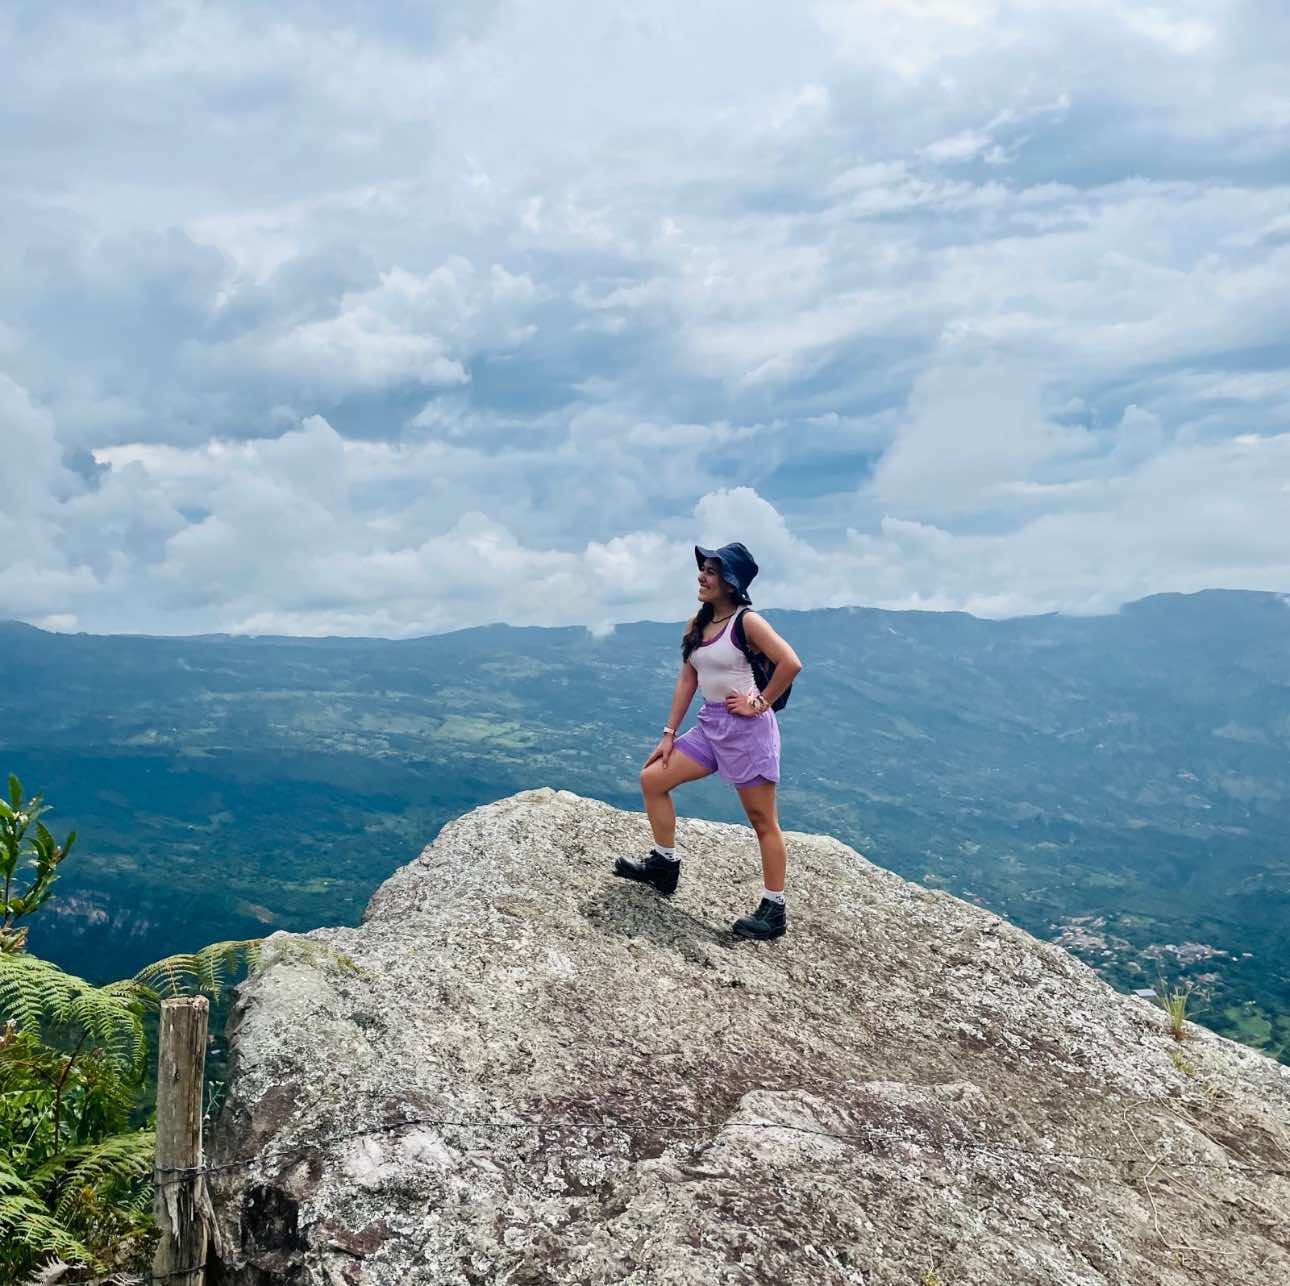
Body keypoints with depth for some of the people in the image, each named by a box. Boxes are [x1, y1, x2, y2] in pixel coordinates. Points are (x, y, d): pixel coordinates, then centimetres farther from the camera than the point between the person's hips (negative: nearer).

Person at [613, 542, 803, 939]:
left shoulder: (747, 622, -14)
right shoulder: (697, 624, 8)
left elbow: (790, 663, -23)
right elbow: (687, 681, 12)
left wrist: (760, 704, -15)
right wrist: (669, 734, 9)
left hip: (748, 728, -8)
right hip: (710, 725, 8)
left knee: (763, 820, 0)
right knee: (652, 779, 7)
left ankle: (774, 911, 7)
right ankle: (665, 865, 22)